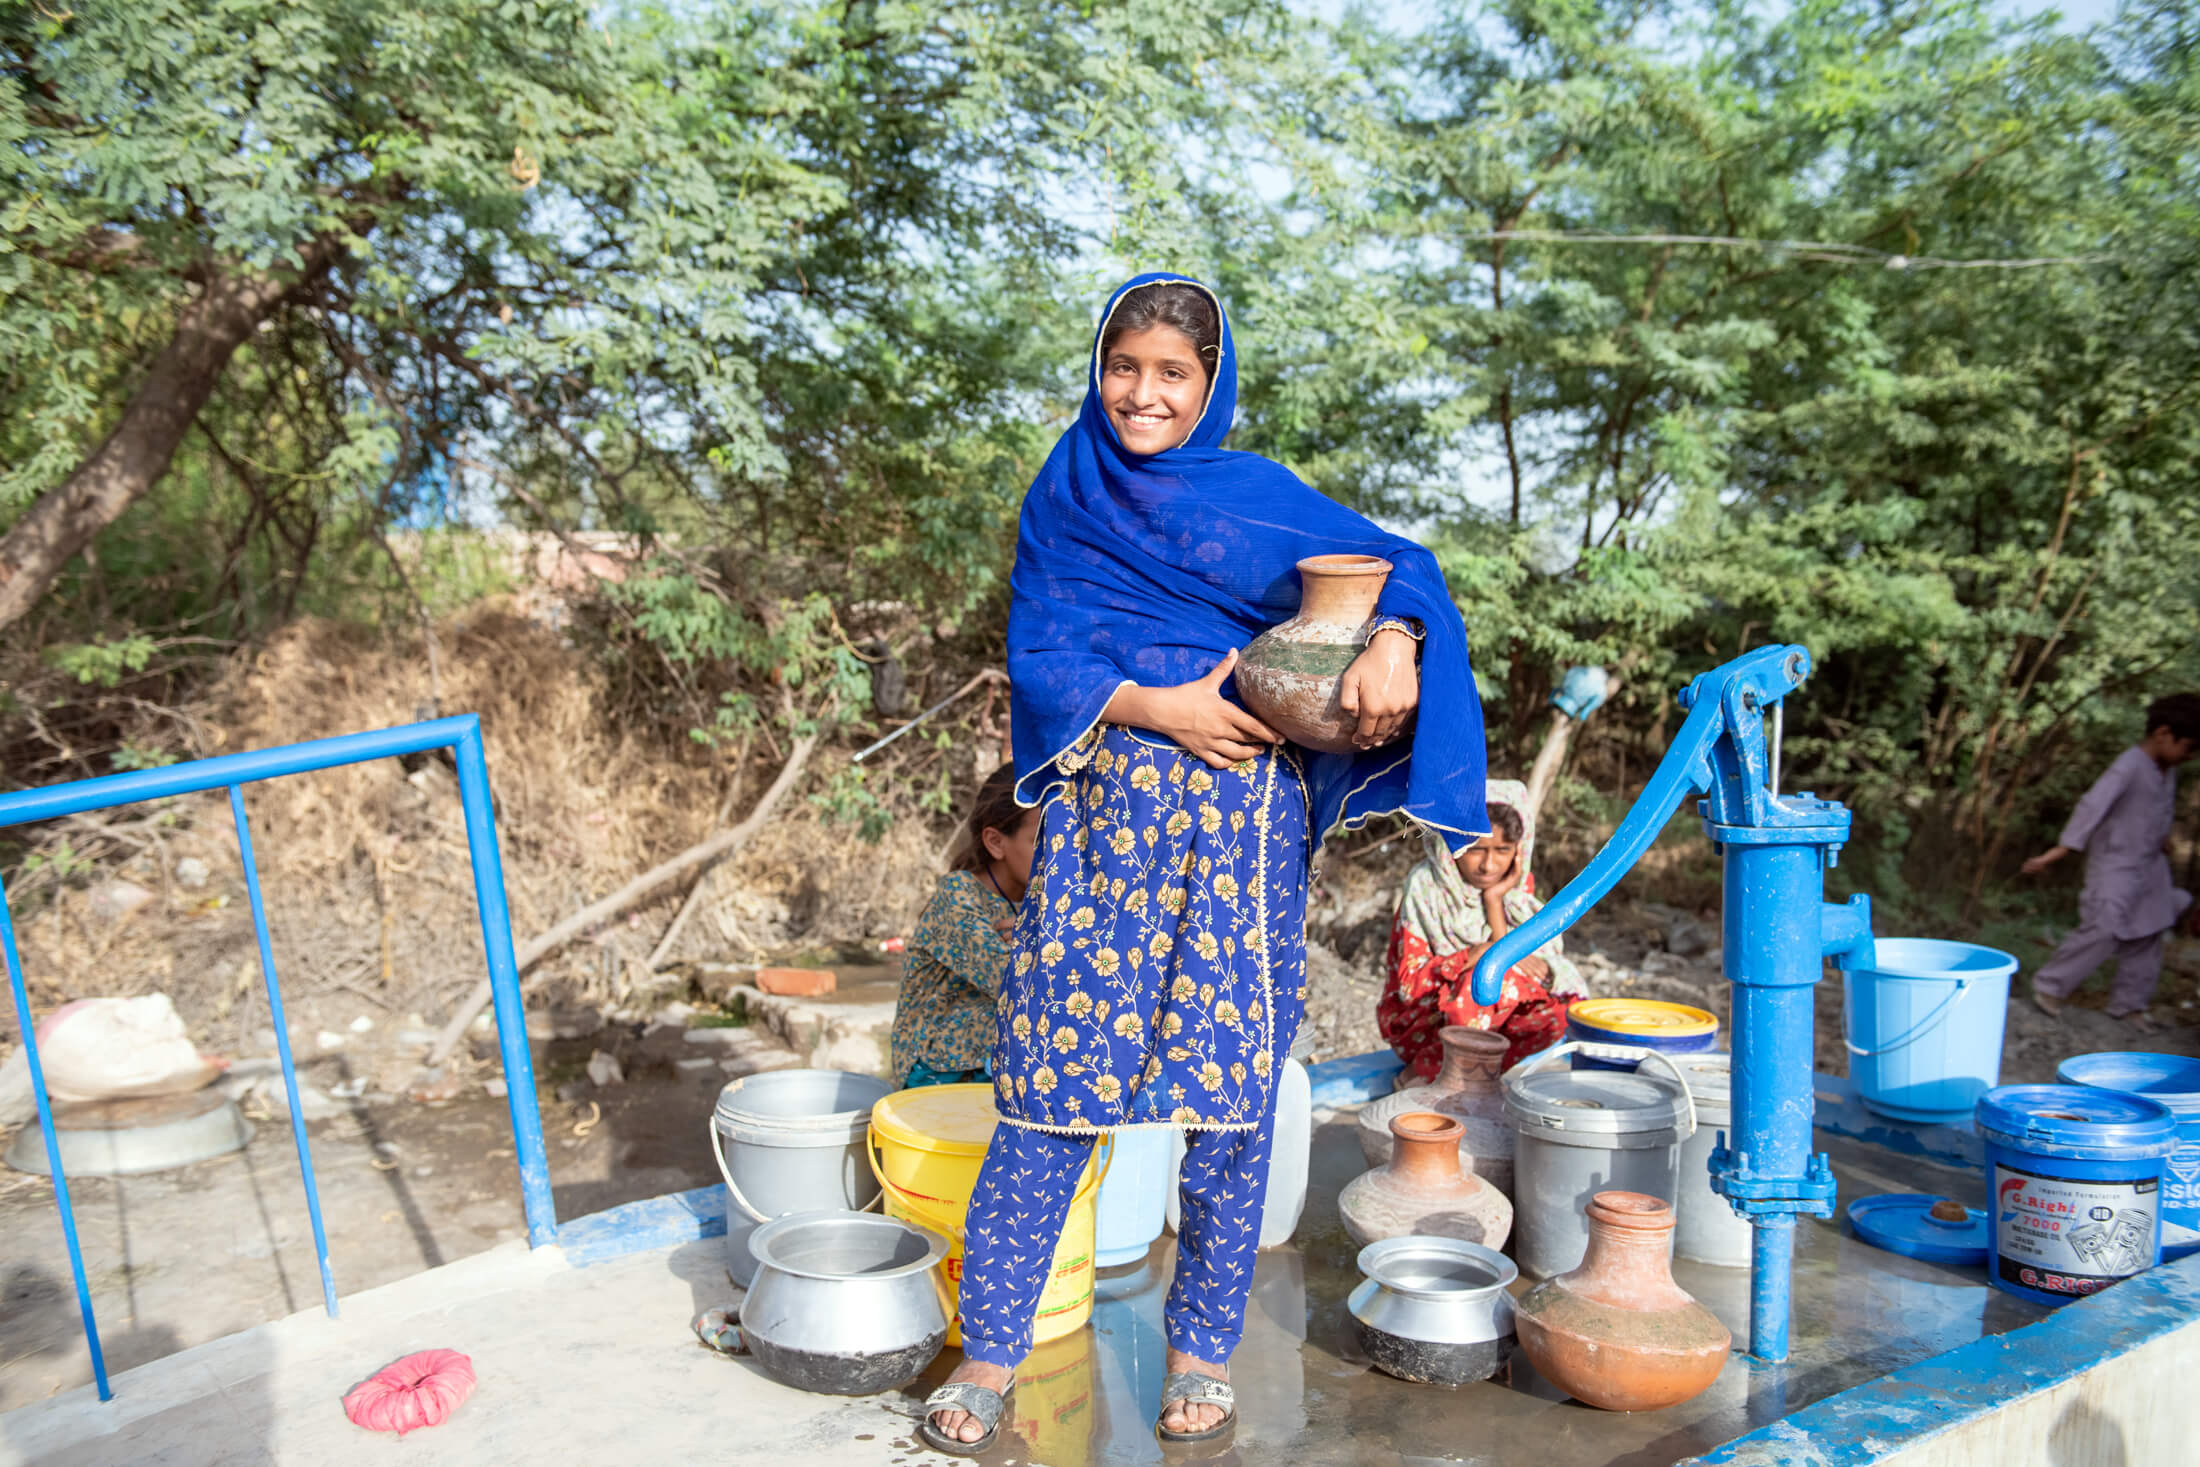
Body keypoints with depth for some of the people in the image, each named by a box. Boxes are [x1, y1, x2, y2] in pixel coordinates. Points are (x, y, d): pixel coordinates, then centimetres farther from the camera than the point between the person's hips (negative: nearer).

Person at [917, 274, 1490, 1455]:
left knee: (1231, 1087, 3)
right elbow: (1037, 660, 2)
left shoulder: (1261, 498, 7)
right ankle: (990, 1347, 13)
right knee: (1052, 1075, 0)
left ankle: (1204, 1350, 19)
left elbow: (1399, 564, 4)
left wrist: (1392, 646, -17)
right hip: (1100, 814, 1)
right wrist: (1156, 706, -13)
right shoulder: (1062, 503, 10)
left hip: (1243, 825, 0)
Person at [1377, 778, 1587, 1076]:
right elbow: (1410, 983, -17)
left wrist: (1494, 901, -17)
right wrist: (1473, 956, -29)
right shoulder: (1425, 886, -13)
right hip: (1420, 1023, -5)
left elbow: (1513, 958, -11)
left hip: (1482, 1025, 5)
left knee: (1556, 1010, -23)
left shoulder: (1518, 886, 0)